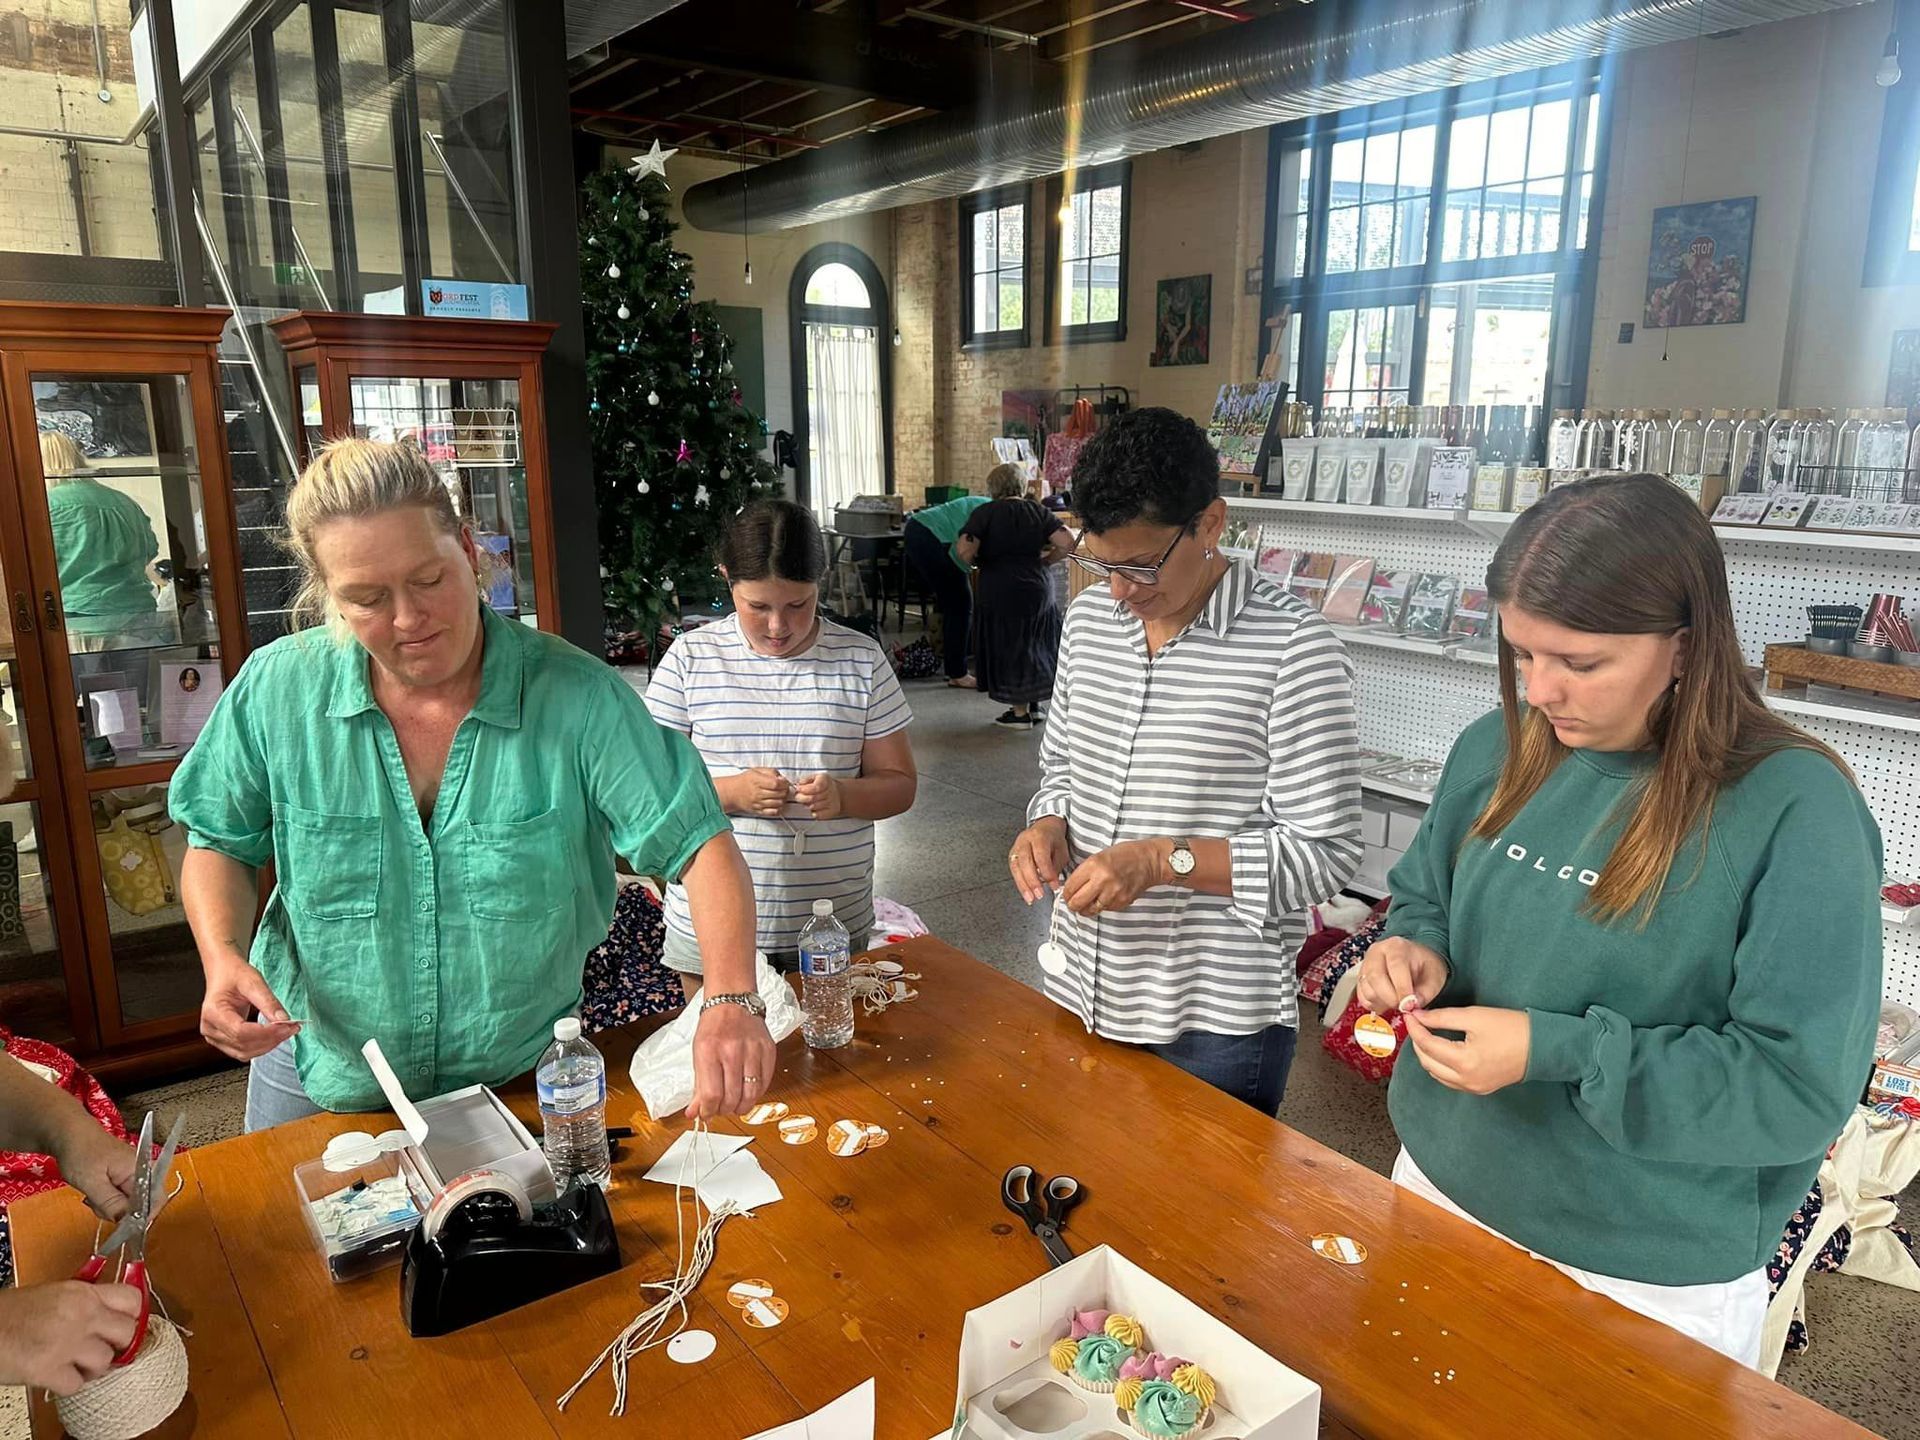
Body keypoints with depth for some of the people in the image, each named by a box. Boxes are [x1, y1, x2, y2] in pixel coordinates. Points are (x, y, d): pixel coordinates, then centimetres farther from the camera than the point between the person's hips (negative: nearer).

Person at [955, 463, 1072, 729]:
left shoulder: (985, 513, -5)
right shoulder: (1038, 511, 3)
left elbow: (964, 550, -18)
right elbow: (1067, 543, -7)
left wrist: (976, 562, 2)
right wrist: (1043, 561, 6)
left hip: (1000, 593, -3)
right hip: (1038, 590, 3)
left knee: (1009, 649, 7)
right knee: (1034, 646, 18)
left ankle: (1020, 713, 12)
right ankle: (1033, 705, 27)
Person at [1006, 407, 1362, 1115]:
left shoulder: (1293, 649, -17)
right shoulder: (1088, 618, 3)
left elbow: (1325, 853, -16)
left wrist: (1164, 859, -24)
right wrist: (1050, 824, -5)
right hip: (1081, 997, 6)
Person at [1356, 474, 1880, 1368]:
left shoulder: (1796, 810, -20)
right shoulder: (1494, 752, -5)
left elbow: (1803, 1088, -20)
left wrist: (1556, 1051, -27)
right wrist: (1413, 950, -12)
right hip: (1439, 1190, 5)